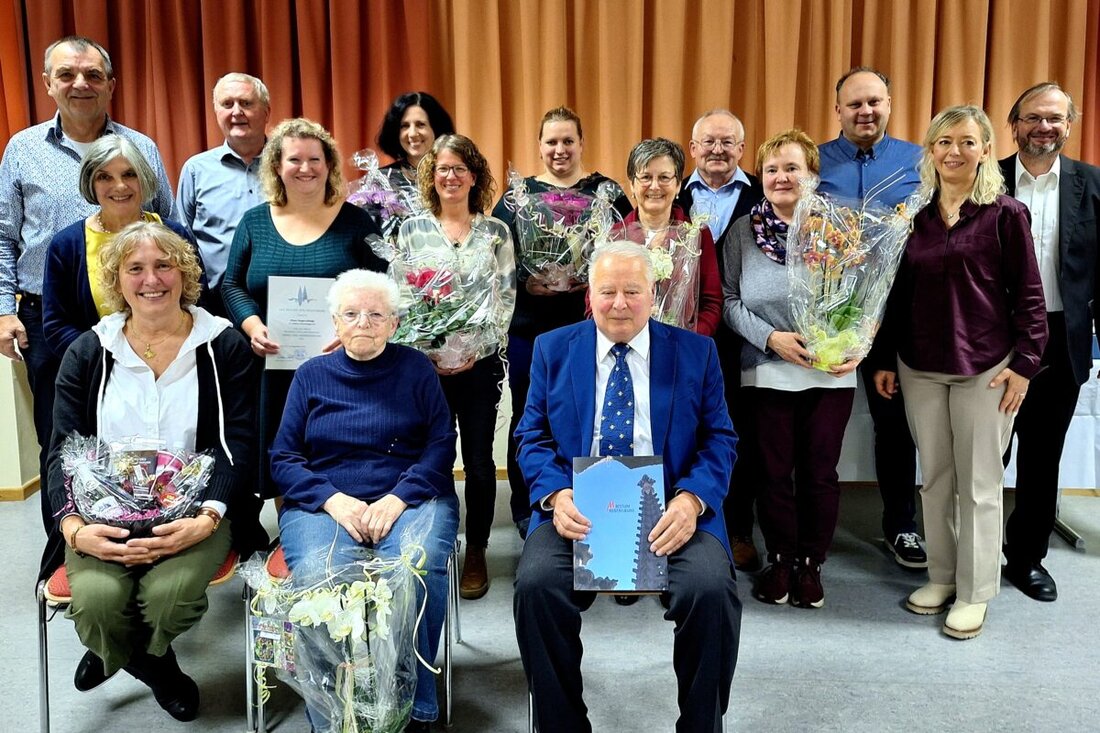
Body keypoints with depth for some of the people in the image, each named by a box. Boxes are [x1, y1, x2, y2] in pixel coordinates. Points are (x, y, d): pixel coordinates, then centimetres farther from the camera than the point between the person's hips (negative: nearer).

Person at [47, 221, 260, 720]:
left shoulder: (223, 347, 3)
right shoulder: (88, 353, 9)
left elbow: (237, 444, -4)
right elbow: (63, 450, 4)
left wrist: (207, 519, -20)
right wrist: (73, 526, -14)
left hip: (194, 512, -1)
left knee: (170, 593, -29)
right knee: (96, 600, -27)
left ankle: (122, 655, 12)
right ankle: (155, 668, 12)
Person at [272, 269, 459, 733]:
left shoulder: (415, 368, 11)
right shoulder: (311, 375, 13)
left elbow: (441, 446, 3)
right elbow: (283, 459, 9)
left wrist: (399, 498, -13)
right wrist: (334, 500, -10)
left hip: (410, 496, 0)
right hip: (324, 501, 1)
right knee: (318, 576, -32)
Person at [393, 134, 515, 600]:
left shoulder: (495, 232, 5)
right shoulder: (412, 230, 6)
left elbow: (505, 299, 2)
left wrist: (477, 348, -11)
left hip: (481, 364, 0)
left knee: (479, 459, 6)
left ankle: (476, 552, 21)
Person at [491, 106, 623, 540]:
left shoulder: (607, 192, 7)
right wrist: (525, 282, -14)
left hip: (589, 325, -1)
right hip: (529, 326, 1)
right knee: (528, 420, 8)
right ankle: (526, 513, 23)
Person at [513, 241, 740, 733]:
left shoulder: (696, 353, 9)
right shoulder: (552, 349, 10)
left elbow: (719, 440, 5)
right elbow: (532, 436, 8)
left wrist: (691, 500, -14)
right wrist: (555, 495, -12)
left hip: (669, 509, 0)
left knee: (712, 590, -27)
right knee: (536, 584, -26)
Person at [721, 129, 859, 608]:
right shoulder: (743, 231, 2)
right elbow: (729, 299, 0)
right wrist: (770, 337, -13)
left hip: (830, 374, 0)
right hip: (766, 373, 0)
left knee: (820, 472, 8)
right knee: (774, 471, 8)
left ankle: (811, 564, 25)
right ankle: (781, 560, 26)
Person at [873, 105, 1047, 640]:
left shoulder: (1005, 214, -4)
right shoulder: (914, 216, 7)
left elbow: (1029, 295, -3)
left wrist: (1024, 363, -9)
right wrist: (883, 359, 9)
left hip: (985, 368, -4)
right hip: (919, 367, 4)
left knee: (979, 483, 5)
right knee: (934, 477, 12)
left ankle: (974, 592, 18)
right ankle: (941, 576, 27)